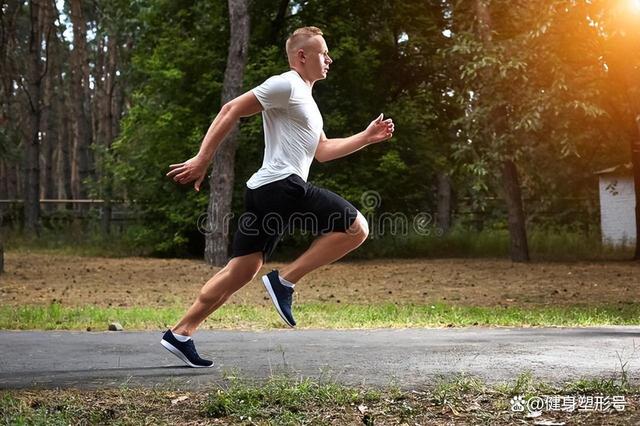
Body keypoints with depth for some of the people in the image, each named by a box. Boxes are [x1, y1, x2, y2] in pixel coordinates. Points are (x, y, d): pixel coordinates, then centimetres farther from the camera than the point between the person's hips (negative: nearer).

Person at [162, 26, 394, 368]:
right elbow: (231, 110, -10)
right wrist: (202, 160, -14)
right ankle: (285, 280, -9)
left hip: (264, 192, 10)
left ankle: (180, 334, 8)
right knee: (355, 227, -8)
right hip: (281, 184, -10)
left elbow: (321, 151, 30)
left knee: (242, 270, 8)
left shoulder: (304, 99, 27)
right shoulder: (286, 85, -5)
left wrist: (368, 137, 26)